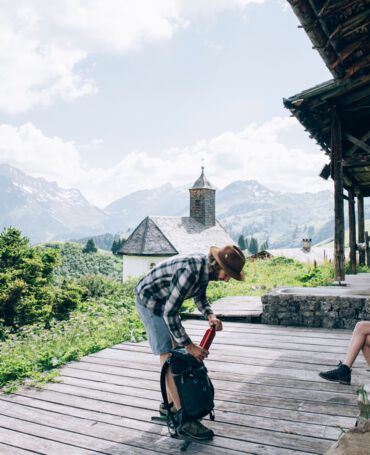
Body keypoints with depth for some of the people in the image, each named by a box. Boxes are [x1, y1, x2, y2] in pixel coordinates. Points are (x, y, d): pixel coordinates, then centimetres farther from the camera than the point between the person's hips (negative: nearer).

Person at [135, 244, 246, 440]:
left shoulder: (206, 266, -6)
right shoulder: (191, 271, -35)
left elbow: (200, 296, 13)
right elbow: (170, 313, -32)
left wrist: (210, 316, -5)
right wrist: (190, 346, -26)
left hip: (162, 302, 10)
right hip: (150, 302, -10)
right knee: (168, 357, -10)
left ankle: (169, 404, 26)